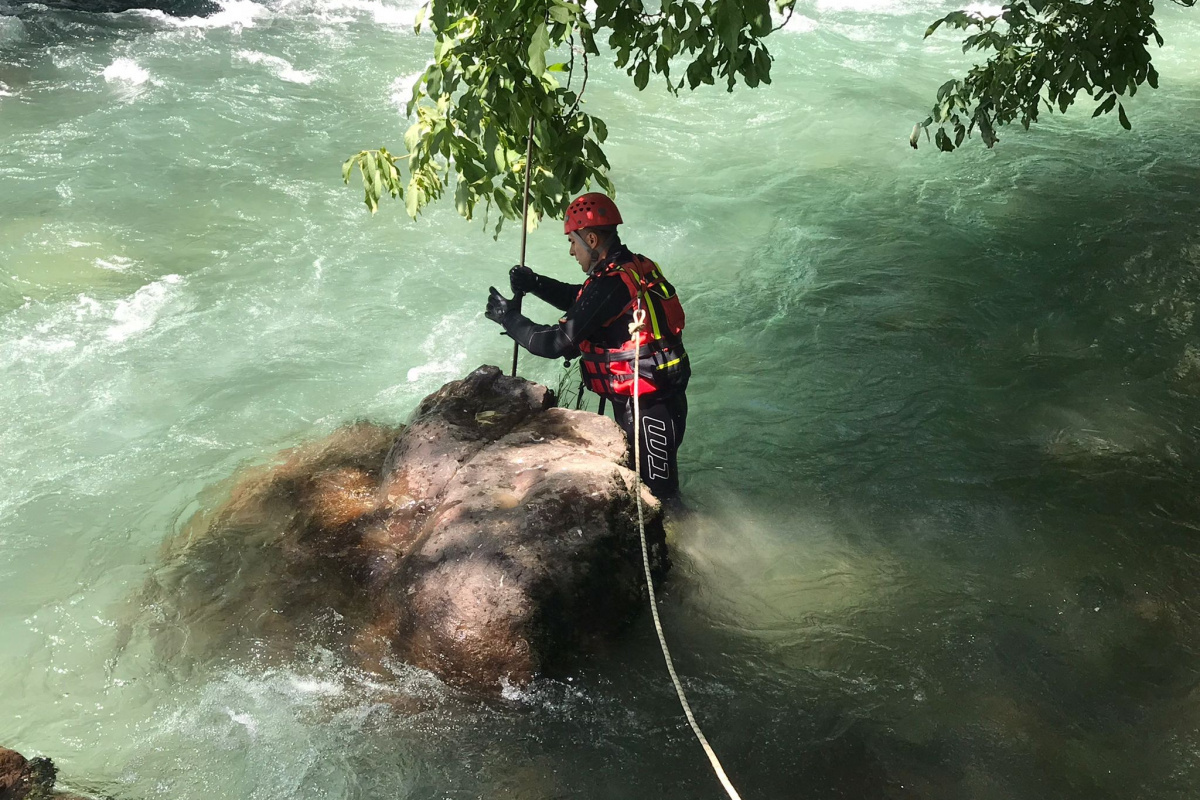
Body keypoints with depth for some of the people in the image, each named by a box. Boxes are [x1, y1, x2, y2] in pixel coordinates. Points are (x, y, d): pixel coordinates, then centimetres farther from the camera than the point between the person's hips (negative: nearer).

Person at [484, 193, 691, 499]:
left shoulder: (611, 286, -24)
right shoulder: (635, 267, 5)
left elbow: (556, 343, -22)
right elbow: (579, 299, 20)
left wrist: (508, 316, -8)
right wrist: (536, 283, 5)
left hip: (648, 408, -10)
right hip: (663, 395, 10)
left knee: (656, 488, 2)